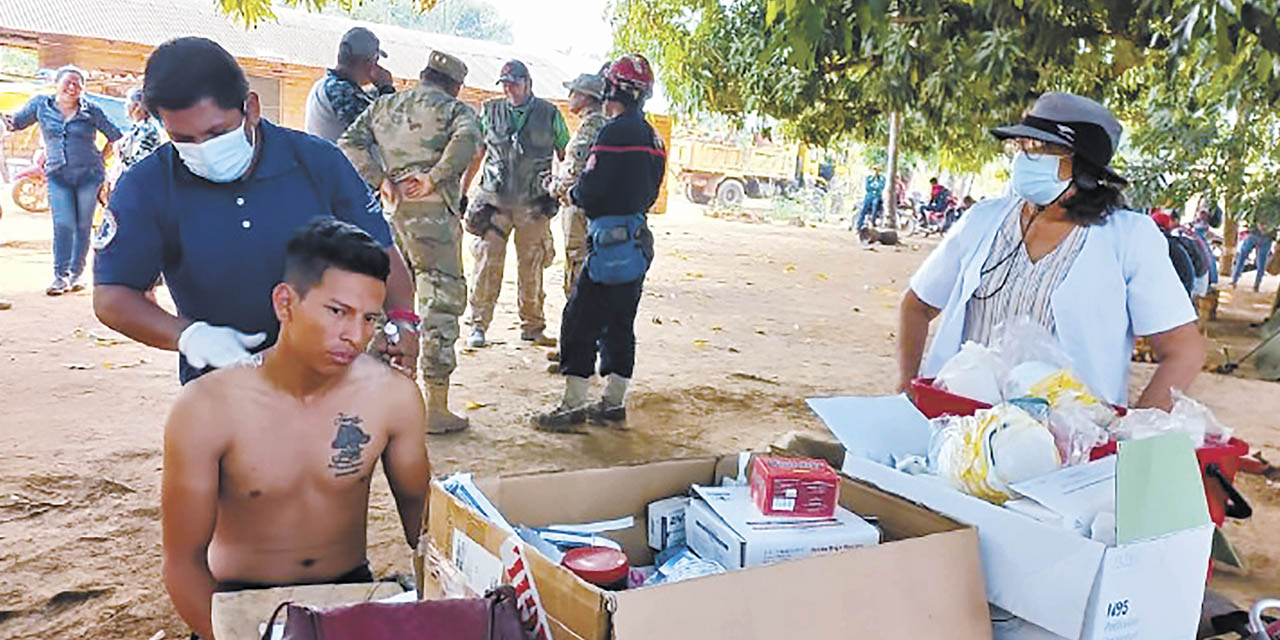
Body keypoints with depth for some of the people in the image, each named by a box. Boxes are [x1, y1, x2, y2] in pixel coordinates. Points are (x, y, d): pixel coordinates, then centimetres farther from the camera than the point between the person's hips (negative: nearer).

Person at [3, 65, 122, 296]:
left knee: (83, 225, 4)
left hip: (89, 175, 0)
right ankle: (61, 276, -5)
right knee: (63, 225, -9)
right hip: (58, 177, 1)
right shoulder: (40, 105, 5)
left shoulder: (91, 111, 0)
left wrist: (100, 159, 5)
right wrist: (4, 120, -3)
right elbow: (15, 122, 17)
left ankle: (77, 273, 14)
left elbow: (115, 136, 9)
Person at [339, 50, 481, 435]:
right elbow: (468, 138, -20)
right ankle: (435, 409, -3)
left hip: (392, 212, 6)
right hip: (433, 212, -6)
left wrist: (381, 179, 1)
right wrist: (435, 176, -15)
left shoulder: (383, 106, 19)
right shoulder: (453, 108, 3)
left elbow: (350, 143, 6)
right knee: (441, 304, -3)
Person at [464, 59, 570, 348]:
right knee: (487, 263, -4)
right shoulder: (489, 112, 9)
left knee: (532, 268, 5)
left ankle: (532, 327, 16)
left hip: (533, 204, 0)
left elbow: (566, 157, 12)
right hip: (494, 200, 0)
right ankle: (478, 325, 4)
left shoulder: (549, 114, 6)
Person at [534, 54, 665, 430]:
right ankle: (613, 403, 19)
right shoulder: (651, 137, 14)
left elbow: (590, 190, -17)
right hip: (638, 241, 9)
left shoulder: (615, 131, -14)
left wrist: (573, 192, 3)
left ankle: (572, 407, 0)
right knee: (619, 324, 13)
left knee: (580, 321, -3)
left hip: (611, 240, -9)